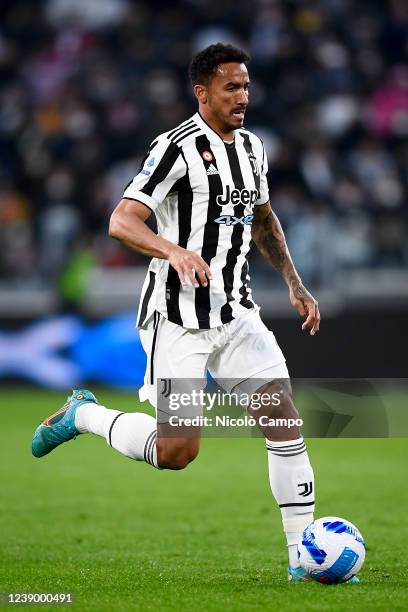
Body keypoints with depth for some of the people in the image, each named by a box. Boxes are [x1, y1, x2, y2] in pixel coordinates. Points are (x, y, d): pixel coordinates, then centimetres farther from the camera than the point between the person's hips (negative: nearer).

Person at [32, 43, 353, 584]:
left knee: (285, 421, -6)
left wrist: (294, 284, 20)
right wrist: (175, 251, -40)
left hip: (236, 311, 7)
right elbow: (121, 222, -23)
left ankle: (304, 557, -1)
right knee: (176, 451, -8)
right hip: (178, 317, -7)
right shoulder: (178, 148, -14)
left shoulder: (252, 147, 11)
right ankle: (84, 415, 19)